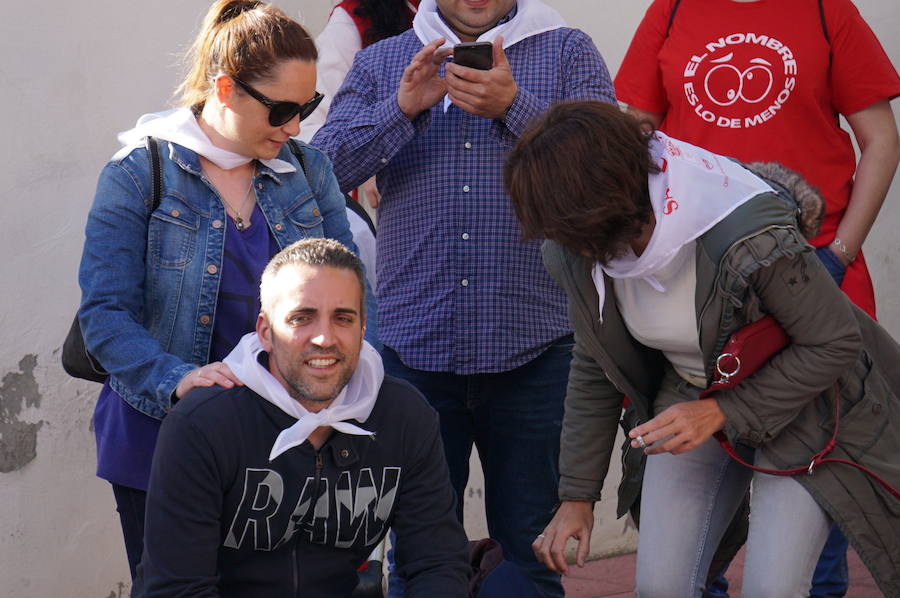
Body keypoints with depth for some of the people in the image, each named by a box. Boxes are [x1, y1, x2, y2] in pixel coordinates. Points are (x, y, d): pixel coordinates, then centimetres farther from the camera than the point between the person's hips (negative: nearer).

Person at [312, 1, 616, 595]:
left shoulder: (568, 53, 7)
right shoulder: (381, 65, 12)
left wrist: (513, 107, -20)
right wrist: (402, 109, -13)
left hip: (531, 347, -1)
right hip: (413, 343, 1)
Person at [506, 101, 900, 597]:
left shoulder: (752, 237, -33)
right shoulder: (580, 252, -13)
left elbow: (835, 343, -21)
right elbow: (593, 370, 3)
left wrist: (722, 412, -25)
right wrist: (576, 495, 5)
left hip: (797, 404, -5)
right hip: (689, 400, 5)